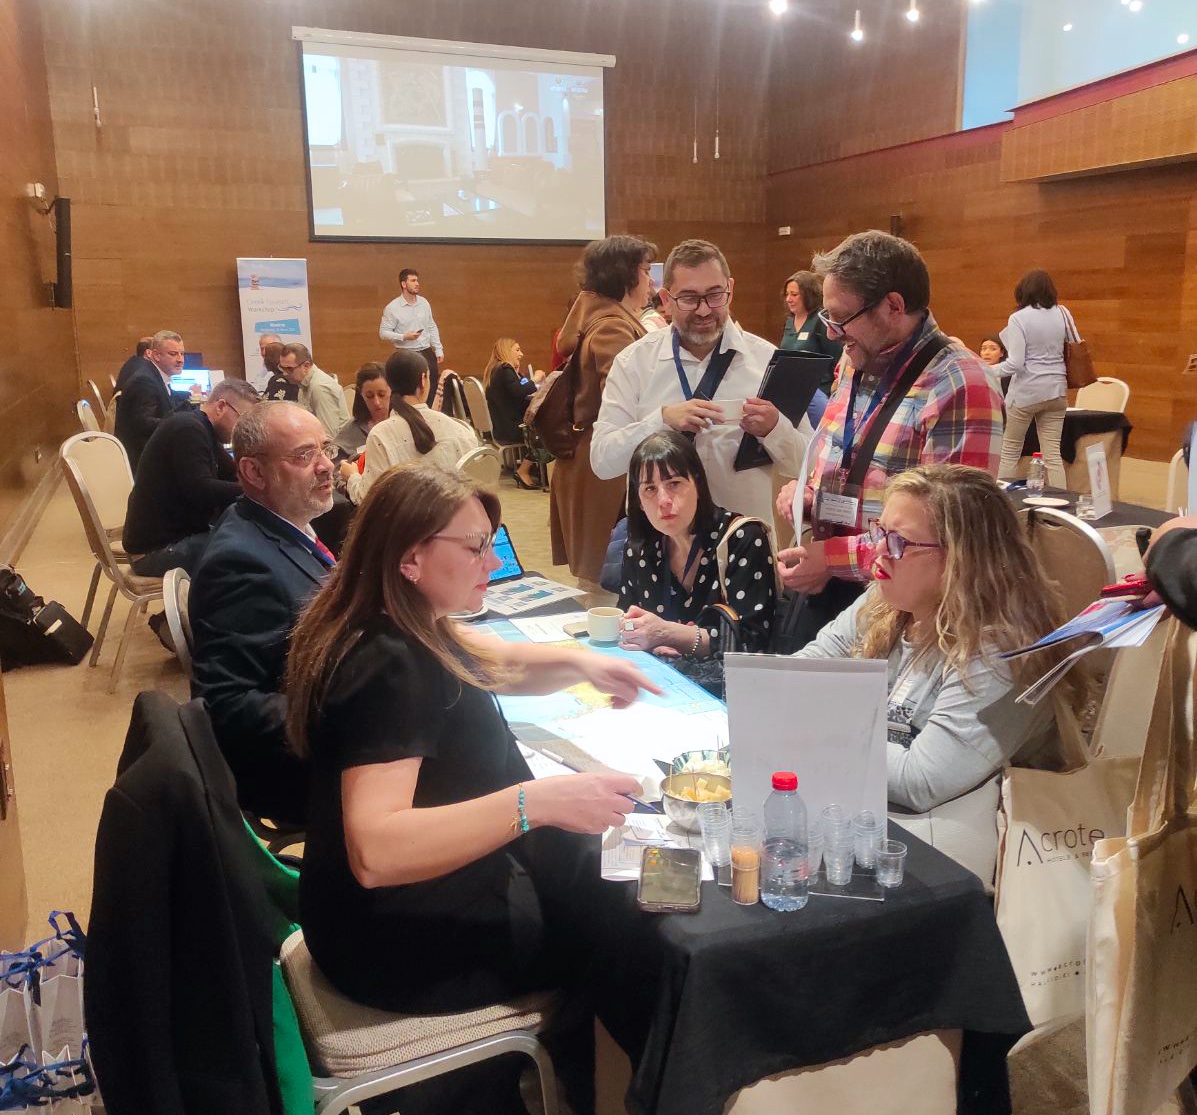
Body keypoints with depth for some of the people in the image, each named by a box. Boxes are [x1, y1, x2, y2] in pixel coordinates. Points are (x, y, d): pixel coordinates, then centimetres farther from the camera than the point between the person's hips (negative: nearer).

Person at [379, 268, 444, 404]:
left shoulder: (424, 302, 7)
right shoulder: (392, 307, -8)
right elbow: (383, 332, -8)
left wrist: (438, 350, 9)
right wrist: (404, 337, -21)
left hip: (427, 352, 5)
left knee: (433, 392, 5)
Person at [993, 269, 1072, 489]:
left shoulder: (1019, 318, -10)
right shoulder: (1063, 314, 4)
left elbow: (1015, 363, -15)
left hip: (1026, 391, -4)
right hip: (1056, 390, 4)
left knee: (1010, 452, 8)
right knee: (1053, 454, 6)